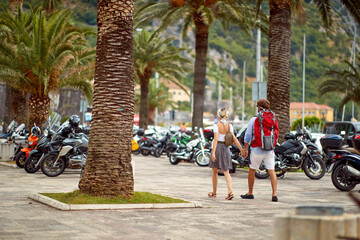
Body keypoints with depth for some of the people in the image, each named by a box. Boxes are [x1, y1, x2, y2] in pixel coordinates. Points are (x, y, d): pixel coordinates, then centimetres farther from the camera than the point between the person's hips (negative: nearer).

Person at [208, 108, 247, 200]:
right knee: (226, 172, 4)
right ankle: (230, 191, -15)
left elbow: (215, 139, -20)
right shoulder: (229, 126, 2)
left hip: (217, 147, -4)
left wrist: (213, 153, -24)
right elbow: (234, 138, -5)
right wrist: (241, 149, -3)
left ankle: (214, 192, 22)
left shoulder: (216, 126, -11)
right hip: (226, 148, 4)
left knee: (214, 171, 13)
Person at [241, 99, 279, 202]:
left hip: (257, 150, -2)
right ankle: (274, 194, -8)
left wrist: (245, 149, 7)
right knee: (272, 171, 1)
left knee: (252, 170, 14)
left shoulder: (254, 120, -6)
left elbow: (247, 136, -3)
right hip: (269, 151, 2)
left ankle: (250, 193, 22)